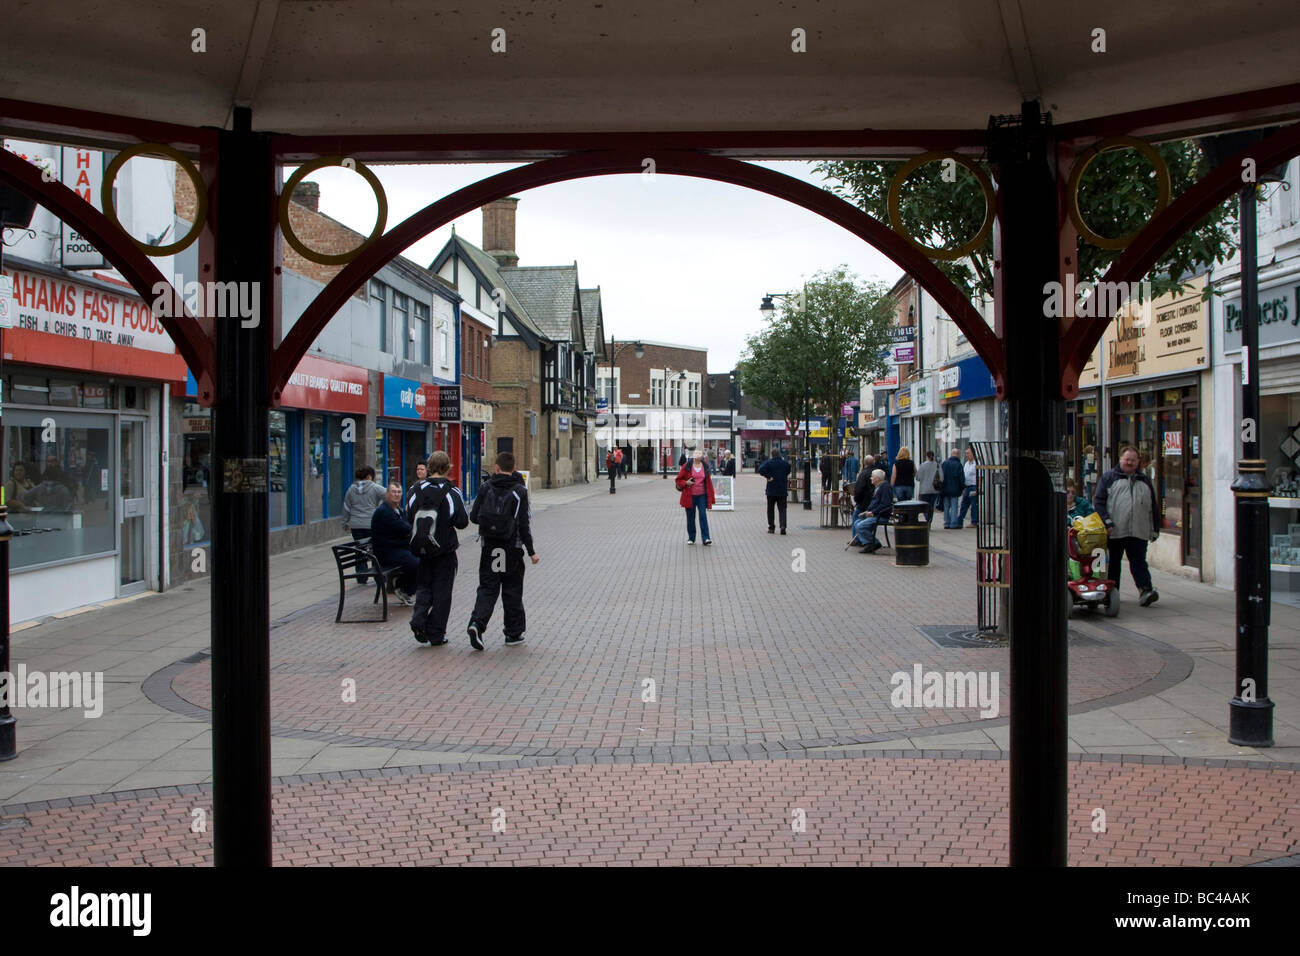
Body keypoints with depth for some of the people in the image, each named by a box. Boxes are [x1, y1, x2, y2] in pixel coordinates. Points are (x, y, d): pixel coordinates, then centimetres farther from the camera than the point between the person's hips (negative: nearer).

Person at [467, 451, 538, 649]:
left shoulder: (486, 489, 0)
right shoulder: (519, 491, -7)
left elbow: (474, 517, 1)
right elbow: (524, 523, -10)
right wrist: (531, 551, -5)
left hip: (489, 547, 2)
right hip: (512, 548, -2)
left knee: (487, 588, 7)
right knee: (512, 591, 9)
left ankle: (477, 622, -15)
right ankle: (514, 633, 16)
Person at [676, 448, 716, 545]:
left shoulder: (705, 467, 3)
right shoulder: (687, 467, -2)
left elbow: (708, 482, 8)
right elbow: (678, 480, 5)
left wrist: (709, 498, 4)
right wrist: (686, 483, -16)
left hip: (702, 496, 0)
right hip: (690, 496, 0)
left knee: (703, 516, -8)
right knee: (690, 518, 7)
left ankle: (706, 538, -9)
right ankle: (691, 538, 20)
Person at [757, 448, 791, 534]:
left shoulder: (769, 462, -8)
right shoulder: (785, 463, 1)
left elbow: (761, 469, -23)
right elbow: (788, 473, 15)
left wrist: (768, 476, -15)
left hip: (771, 490, -1)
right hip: (782, 491, 2)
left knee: (770, 509, 11)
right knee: (782, 509, 4)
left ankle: (771, 528, 13)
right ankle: (783, 525, -16)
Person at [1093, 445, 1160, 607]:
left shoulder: (1144, 480, 17)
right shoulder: (1109, 478, 6)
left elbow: (1154, 507, 20)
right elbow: (1098, 501, -1)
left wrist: (1155, 529, 15)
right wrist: (1106, 521, -11)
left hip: (1139, 532, 2)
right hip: (1115, 531, -2)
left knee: (1139, 561, -6)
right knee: (1113, 562, 7)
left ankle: (1145, 590, -14)